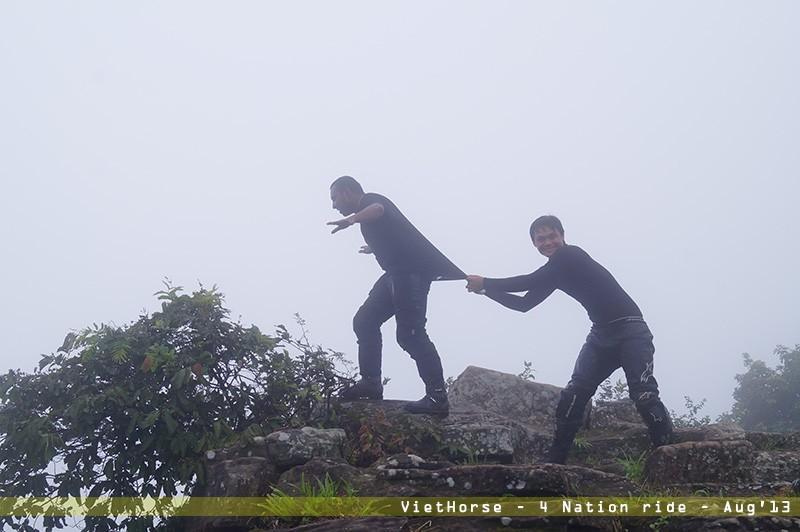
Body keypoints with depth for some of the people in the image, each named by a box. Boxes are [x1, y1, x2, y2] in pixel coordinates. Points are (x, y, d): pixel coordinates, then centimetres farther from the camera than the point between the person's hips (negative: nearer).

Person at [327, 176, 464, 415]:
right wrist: (374, 248, 70)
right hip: (398, 271, 11)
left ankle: (438, 396, -17)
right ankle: (371, 382, 10)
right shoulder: (369, 207, 28)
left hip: (412, 268, -11)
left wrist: (351, 219, -48)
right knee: (365, 321, 10)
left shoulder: (369, 200, -1)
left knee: (409, 333, -16)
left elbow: (377, 209, -29)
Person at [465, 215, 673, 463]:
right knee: (572, 395, -3)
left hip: (630, 330, -8)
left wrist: (486, 283, -15)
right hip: (601, 333, 8)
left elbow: (532, 281, -22)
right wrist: (487, 290, 9)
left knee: (643, 395, -20)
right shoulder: (556, 270, 13)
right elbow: (524, 303, 17)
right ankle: (554, 461, -2)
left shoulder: (571, 255, -13)